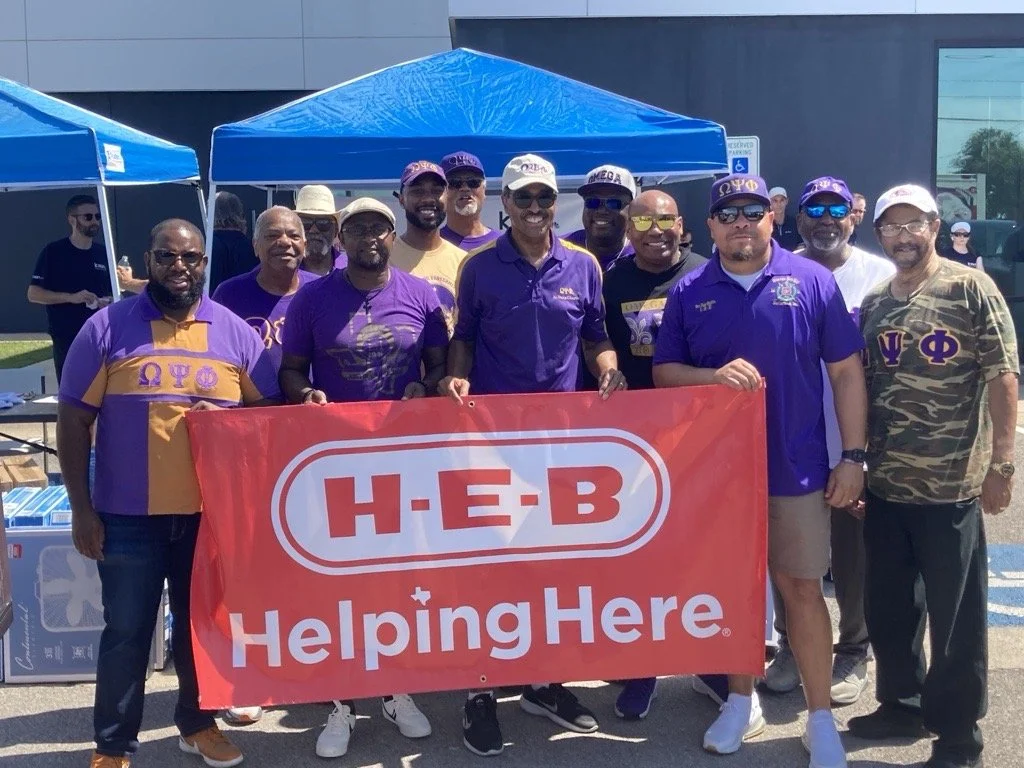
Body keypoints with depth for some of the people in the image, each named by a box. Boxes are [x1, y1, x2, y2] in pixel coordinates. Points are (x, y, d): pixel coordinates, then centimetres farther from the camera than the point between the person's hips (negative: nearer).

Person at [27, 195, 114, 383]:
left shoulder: (103, 254, 11)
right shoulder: (53, 252, -2)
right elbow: (33, 293, -6)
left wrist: (109, 303, -5)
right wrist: (71, 297, -18)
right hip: (66, 340, -4)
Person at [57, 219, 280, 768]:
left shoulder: (235, 332, 2)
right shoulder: (107, 328, -3)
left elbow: (268, 412, 8)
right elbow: (73, 421, -2)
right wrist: (81, 509, -5)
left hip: (212, 512, 2)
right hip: (128, 514, -2)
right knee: (126, 631, 6)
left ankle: (197, 722, 35)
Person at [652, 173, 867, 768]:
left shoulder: (812, 281, -2)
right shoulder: (689, 292, 2)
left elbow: (846, 372, 0)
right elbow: (664, 373, 3)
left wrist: (854, 456, -4)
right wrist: (715, 374, -18)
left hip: (795, 467, -1)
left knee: (802, 588, 4)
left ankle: (821, 718, 19)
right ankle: (742, 701, 31)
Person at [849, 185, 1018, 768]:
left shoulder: (971, 289, -6)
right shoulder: (873, 302, 10)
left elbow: (1003, 379, -8)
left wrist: (1001, 463, -12)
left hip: (952, 486, -5)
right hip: (884, 485, 6)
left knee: (955, 616, 5)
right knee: (889, 608, 16)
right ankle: (903, 704, 35)